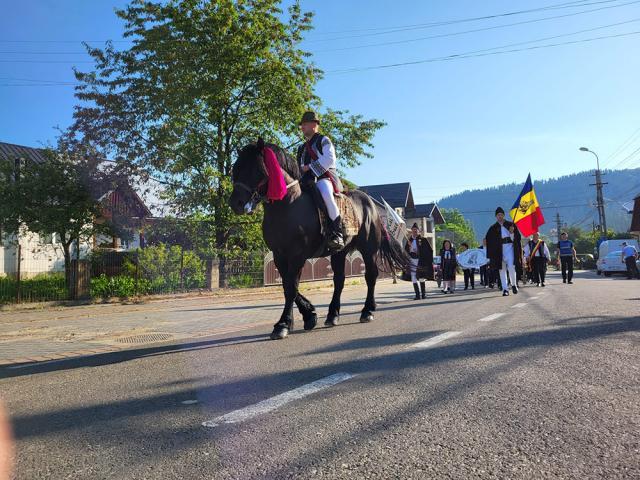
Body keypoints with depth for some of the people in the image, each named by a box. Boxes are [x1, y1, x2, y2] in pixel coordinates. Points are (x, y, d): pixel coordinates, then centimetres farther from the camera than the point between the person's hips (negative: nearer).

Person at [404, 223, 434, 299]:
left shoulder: (423, 240, 0)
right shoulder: (409, 240, 12)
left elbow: (430, 250, 0)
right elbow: (406, 251, 12)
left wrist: (429, 261, -7)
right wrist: (408, 245, -6)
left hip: (420, 261, -3)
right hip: (412, 261, 4)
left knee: (421, 278, 0)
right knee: (413, 279, -1)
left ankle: (424, 294, 10)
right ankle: (417, 295, 3)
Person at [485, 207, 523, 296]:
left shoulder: (511, 225, 6)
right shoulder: (493, 228, 7)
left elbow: (517, 237, 6)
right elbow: (488, 240, 6)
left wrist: (512, 233, -14)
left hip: (510, 248, -1)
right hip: (499, 250, 1)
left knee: (511, 267, -12)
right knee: (502, 270, 1)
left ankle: (514, 285, 11)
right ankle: (505, 289, 5)